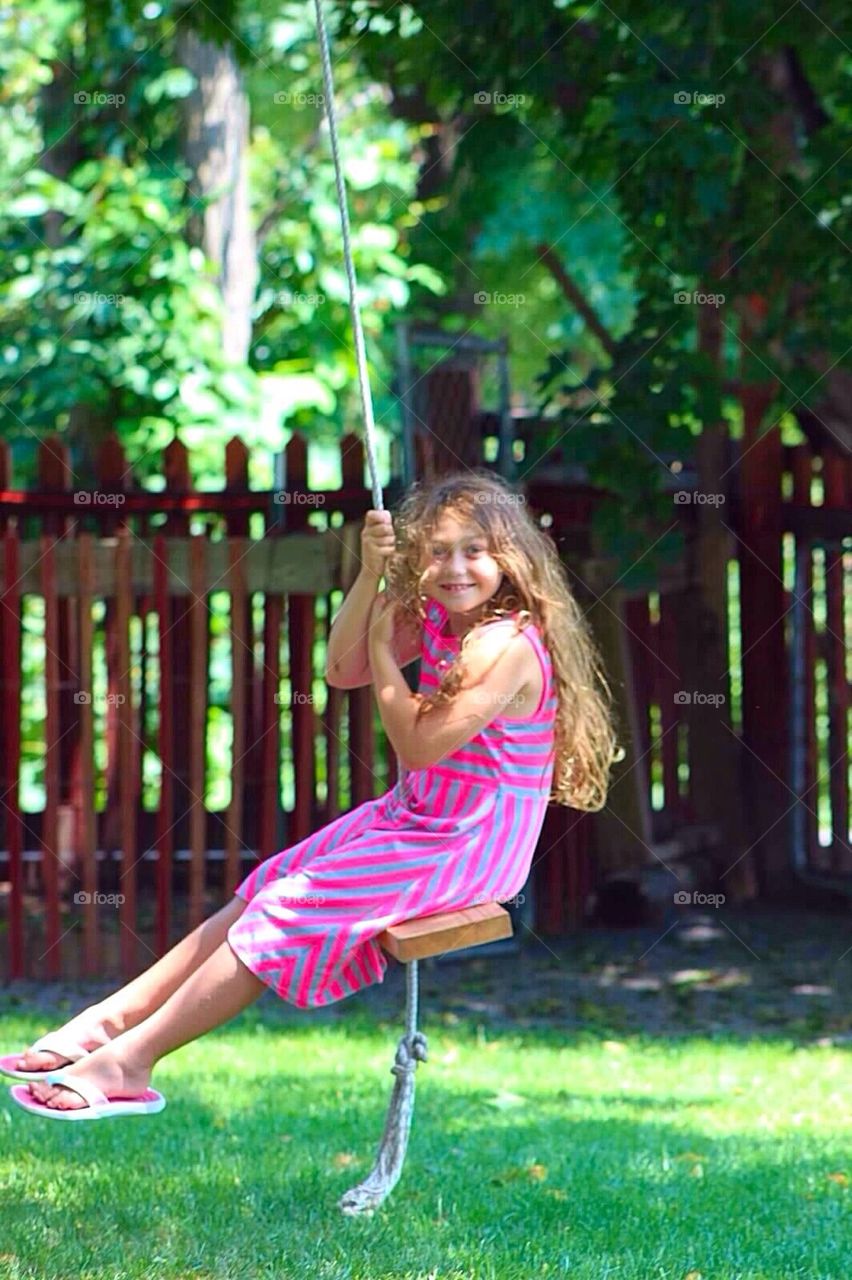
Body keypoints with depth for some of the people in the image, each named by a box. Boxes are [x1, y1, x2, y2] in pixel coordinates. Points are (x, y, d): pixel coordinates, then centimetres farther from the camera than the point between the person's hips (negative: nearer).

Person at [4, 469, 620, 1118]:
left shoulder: (506, 644, -23)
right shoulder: (436, 620, 6)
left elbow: (420, 744, -23)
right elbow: (342, 670, 6)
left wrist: (383, 647, -14)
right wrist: (371, 575, -6)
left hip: (464, 848, -9)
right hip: (411, 818, 9)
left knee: (292, 909, -14)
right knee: (264, 893, 5)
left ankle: (130, 1059, -12)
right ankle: (116, 1016, 5)